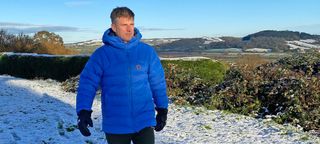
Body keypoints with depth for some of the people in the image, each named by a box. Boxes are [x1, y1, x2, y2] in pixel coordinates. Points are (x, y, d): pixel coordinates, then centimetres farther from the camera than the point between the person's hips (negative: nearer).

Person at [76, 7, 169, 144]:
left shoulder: (147, 52, 0)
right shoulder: (101, 54, -5)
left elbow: (158, 83, 7)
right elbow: (87, 83, -8)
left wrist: (162, 109, 9)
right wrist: (83, 112, -20)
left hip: (144, 121, 0)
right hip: (115, 124, 0)